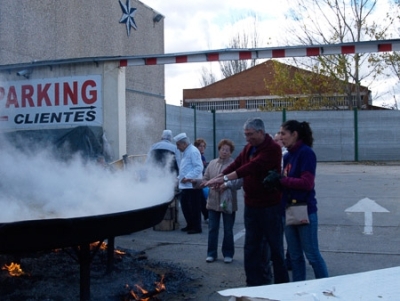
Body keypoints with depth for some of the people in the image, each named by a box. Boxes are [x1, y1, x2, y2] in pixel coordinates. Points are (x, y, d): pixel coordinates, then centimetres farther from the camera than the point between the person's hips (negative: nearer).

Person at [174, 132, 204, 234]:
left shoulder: (193, 151, -14)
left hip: (193, 185, -10)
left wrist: (188, 177, -22)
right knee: (185, 205, 14)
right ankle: (190, 225, 27)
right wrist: (180, 177, 15)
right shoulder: (185, 152, 17)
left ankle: (197, 227, 8)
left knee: (194, 207, -1)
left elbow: (199, 167, -21)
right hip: (185, 185, 10)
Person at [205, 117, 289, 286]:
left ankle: (281, 283, 19)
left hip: (270, 206, -7)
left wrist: (225, 178, -34)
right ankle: (255, 283, 21)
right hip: (251, 205, 7)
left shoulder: (272, 149, -18)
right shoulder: (249, 147, 9)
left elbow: (253, 167, -29)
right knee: (251, 246, 11)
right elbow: (236, 164, 3)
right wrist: (218, 177, -12)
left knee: (275, 246, 4)